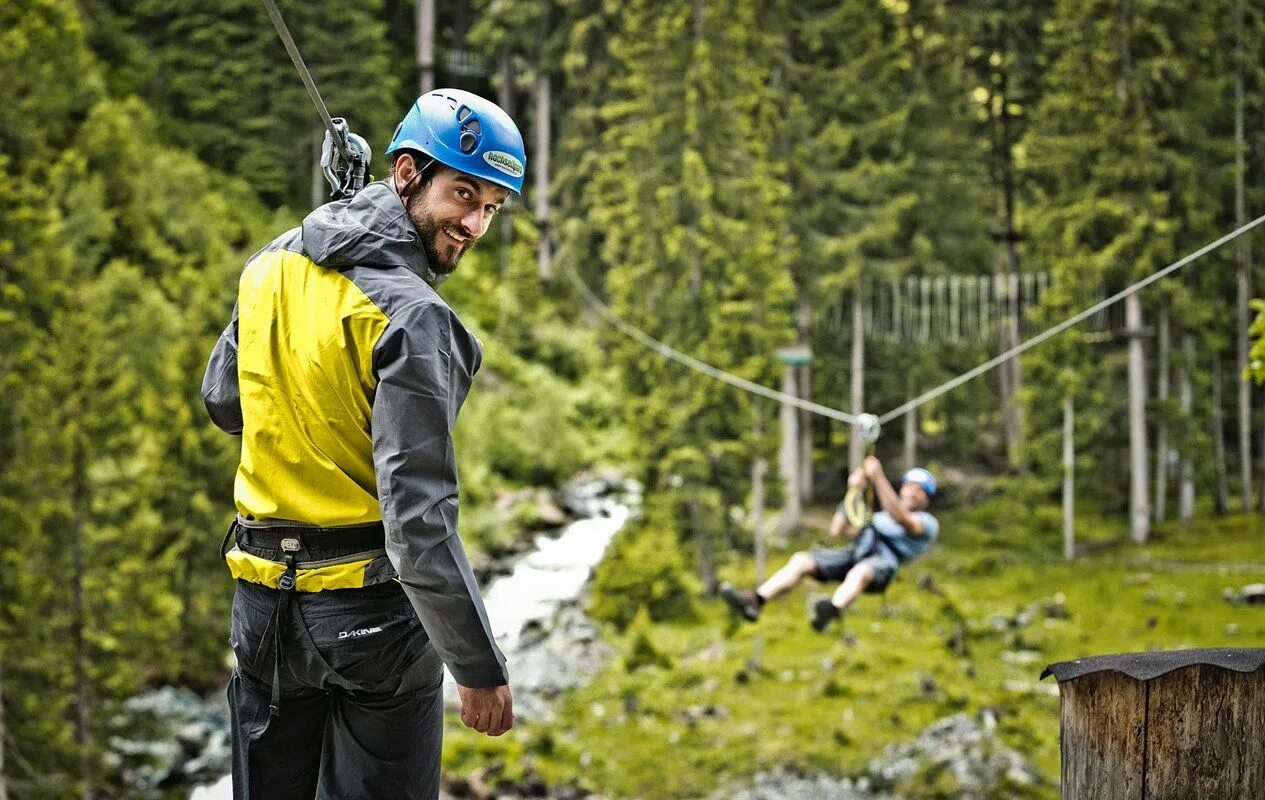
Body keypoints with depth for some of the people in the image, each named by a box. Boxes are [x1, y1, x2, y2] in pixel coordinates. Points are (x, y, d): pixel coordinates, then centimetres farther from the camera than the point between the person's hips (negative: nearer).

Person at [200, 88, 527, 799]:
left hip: (265, 602, 6)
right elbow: (420, 523, -25)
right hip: (374, 607, -6)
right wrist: (480, 669, -19)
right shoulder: (412, 319, -21)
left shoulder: (272, 267, 1)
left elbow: (223, 402, 18)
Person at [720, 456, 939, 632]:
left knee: (860, 572, -41)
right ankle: (755, 601, -35)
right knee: (801, 560, -16)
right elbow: (838, 531, 30)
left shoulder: (927, 522, 19)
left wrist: (878, 478, -11)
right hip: (853, 554, 7)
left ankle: (833, 610, -72)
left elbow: (899, 517, -5)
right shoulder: (879, 517, 40)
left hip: (884, 562, -6)